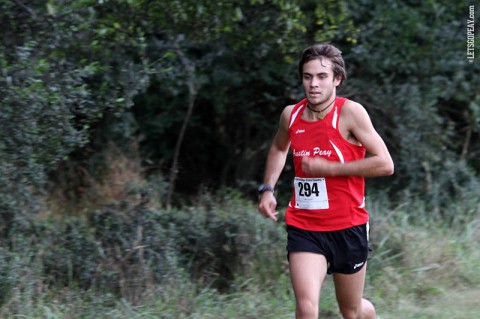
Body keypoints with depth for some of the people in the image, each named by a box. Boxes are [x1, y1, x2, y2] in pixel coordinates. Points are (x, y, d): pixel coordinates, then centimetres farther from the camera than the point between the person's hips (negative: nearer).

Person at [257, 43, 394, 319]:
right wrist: (267, 189, 13)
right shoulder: (291, 115, 2)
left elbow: (385, 164, -17)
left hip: (348, 227, -2)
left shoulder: (350, 113, -12)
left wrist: (328, 167, -19)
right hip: (303, 228, 2)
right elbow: (279, 148, 26)